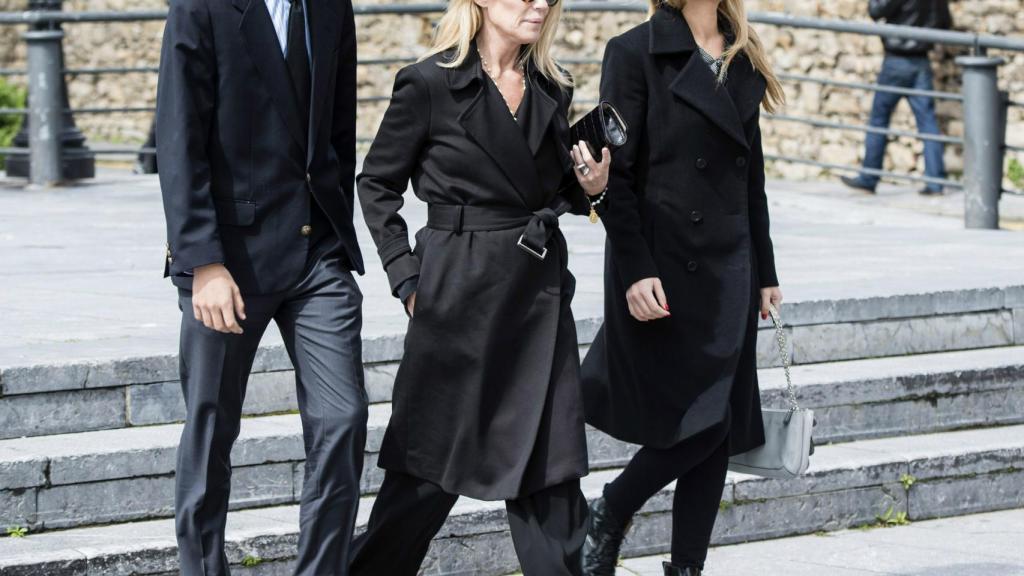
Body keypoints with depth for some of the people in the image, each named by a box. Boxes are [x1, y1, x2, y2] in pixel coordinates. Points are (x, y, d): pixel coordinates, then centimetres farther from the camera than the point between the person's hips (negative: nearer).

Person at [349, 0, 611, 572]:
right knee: (435, 464, 4)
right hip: (461, 294, -5)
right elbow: (377, 184, 0)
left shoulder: (551, 90, 9)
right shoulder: (430, 84, -8)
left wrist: (589, 187, -2)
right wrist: (407, 278, -6)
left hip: (541, 291, 5)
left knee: (552, 470, 2)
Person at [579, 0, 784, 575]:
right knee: (698, 420, -8)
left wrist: (765, 273, 16)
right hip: (665, 268, -6)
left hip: (729, 269, 6)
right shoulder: (636, 53, -7)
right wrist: (635, 271, -17)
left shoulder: (743, 60, 13)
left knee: (721, 429, 4)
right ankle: (610, 515, 16)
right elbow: (615, 174, -10)